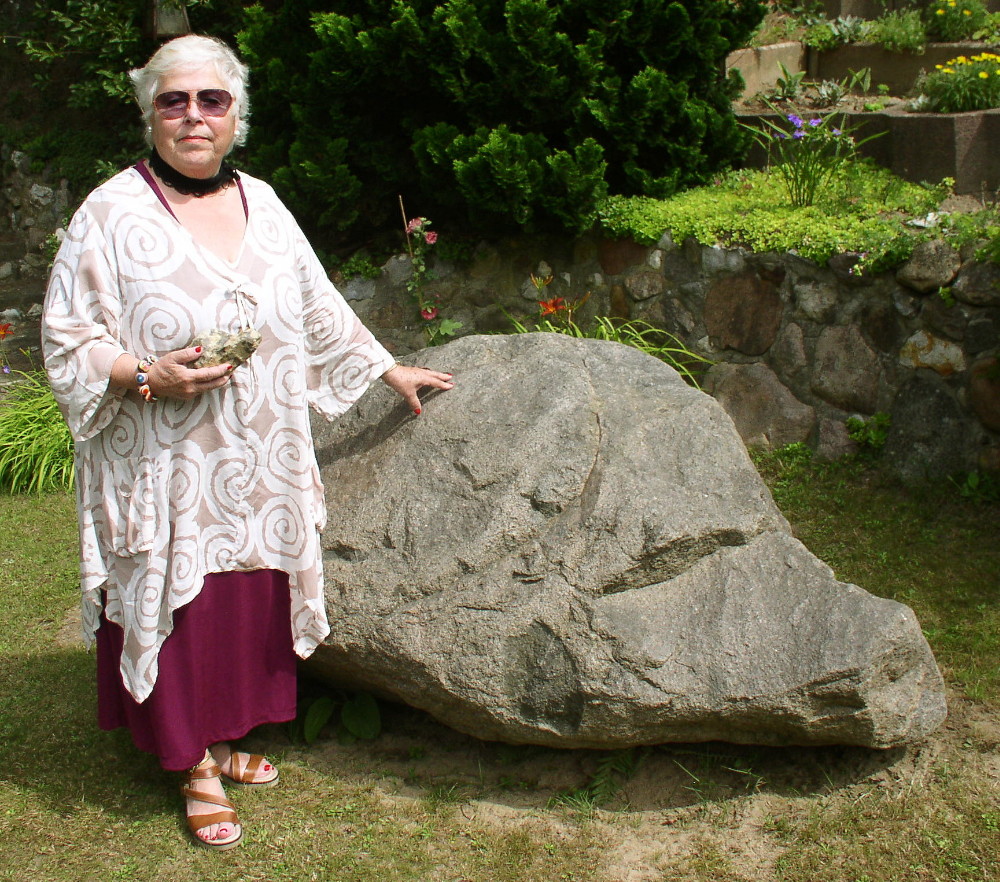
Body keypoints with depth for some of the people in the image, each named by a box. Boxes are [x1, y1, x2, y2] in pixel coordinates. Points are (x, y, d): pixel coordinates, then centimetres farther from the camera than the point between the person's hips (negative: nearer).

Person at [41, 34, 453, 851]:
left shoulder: (260, 203, 7)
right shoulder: (113, 214, -10)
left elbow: (320, 308, 17)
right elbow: (68, 340, -7)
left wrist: (389, 369, 20)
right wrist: (148, 375, -22)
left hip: (259, 470, 5)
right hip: (165, 471, -4)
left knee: (249, 602, 11)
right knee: (180, 609, 5)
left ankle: (223, 735, 33)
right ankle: (193, 764, 25)